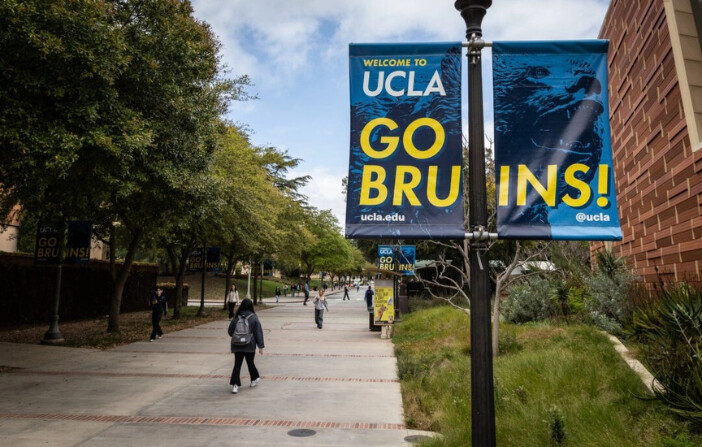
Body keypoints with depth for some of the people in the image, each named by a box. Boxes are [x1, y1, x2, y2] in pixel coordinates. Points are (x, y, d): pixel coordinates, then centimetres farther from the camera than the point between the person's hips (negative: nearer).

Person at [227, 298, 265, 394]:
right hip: (250, 346, -1)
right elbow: (258, 332, -6)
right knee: (250, 362, 17)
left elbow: (230, 331, 3)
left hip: (237, 346, 1)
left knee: (237, 364, 3)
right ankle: (254, 379, 34)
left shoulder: (236, 317, -3)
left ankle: (235, 385, -5)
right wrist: (260, 346, -2)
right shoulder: (254, 318, -8)